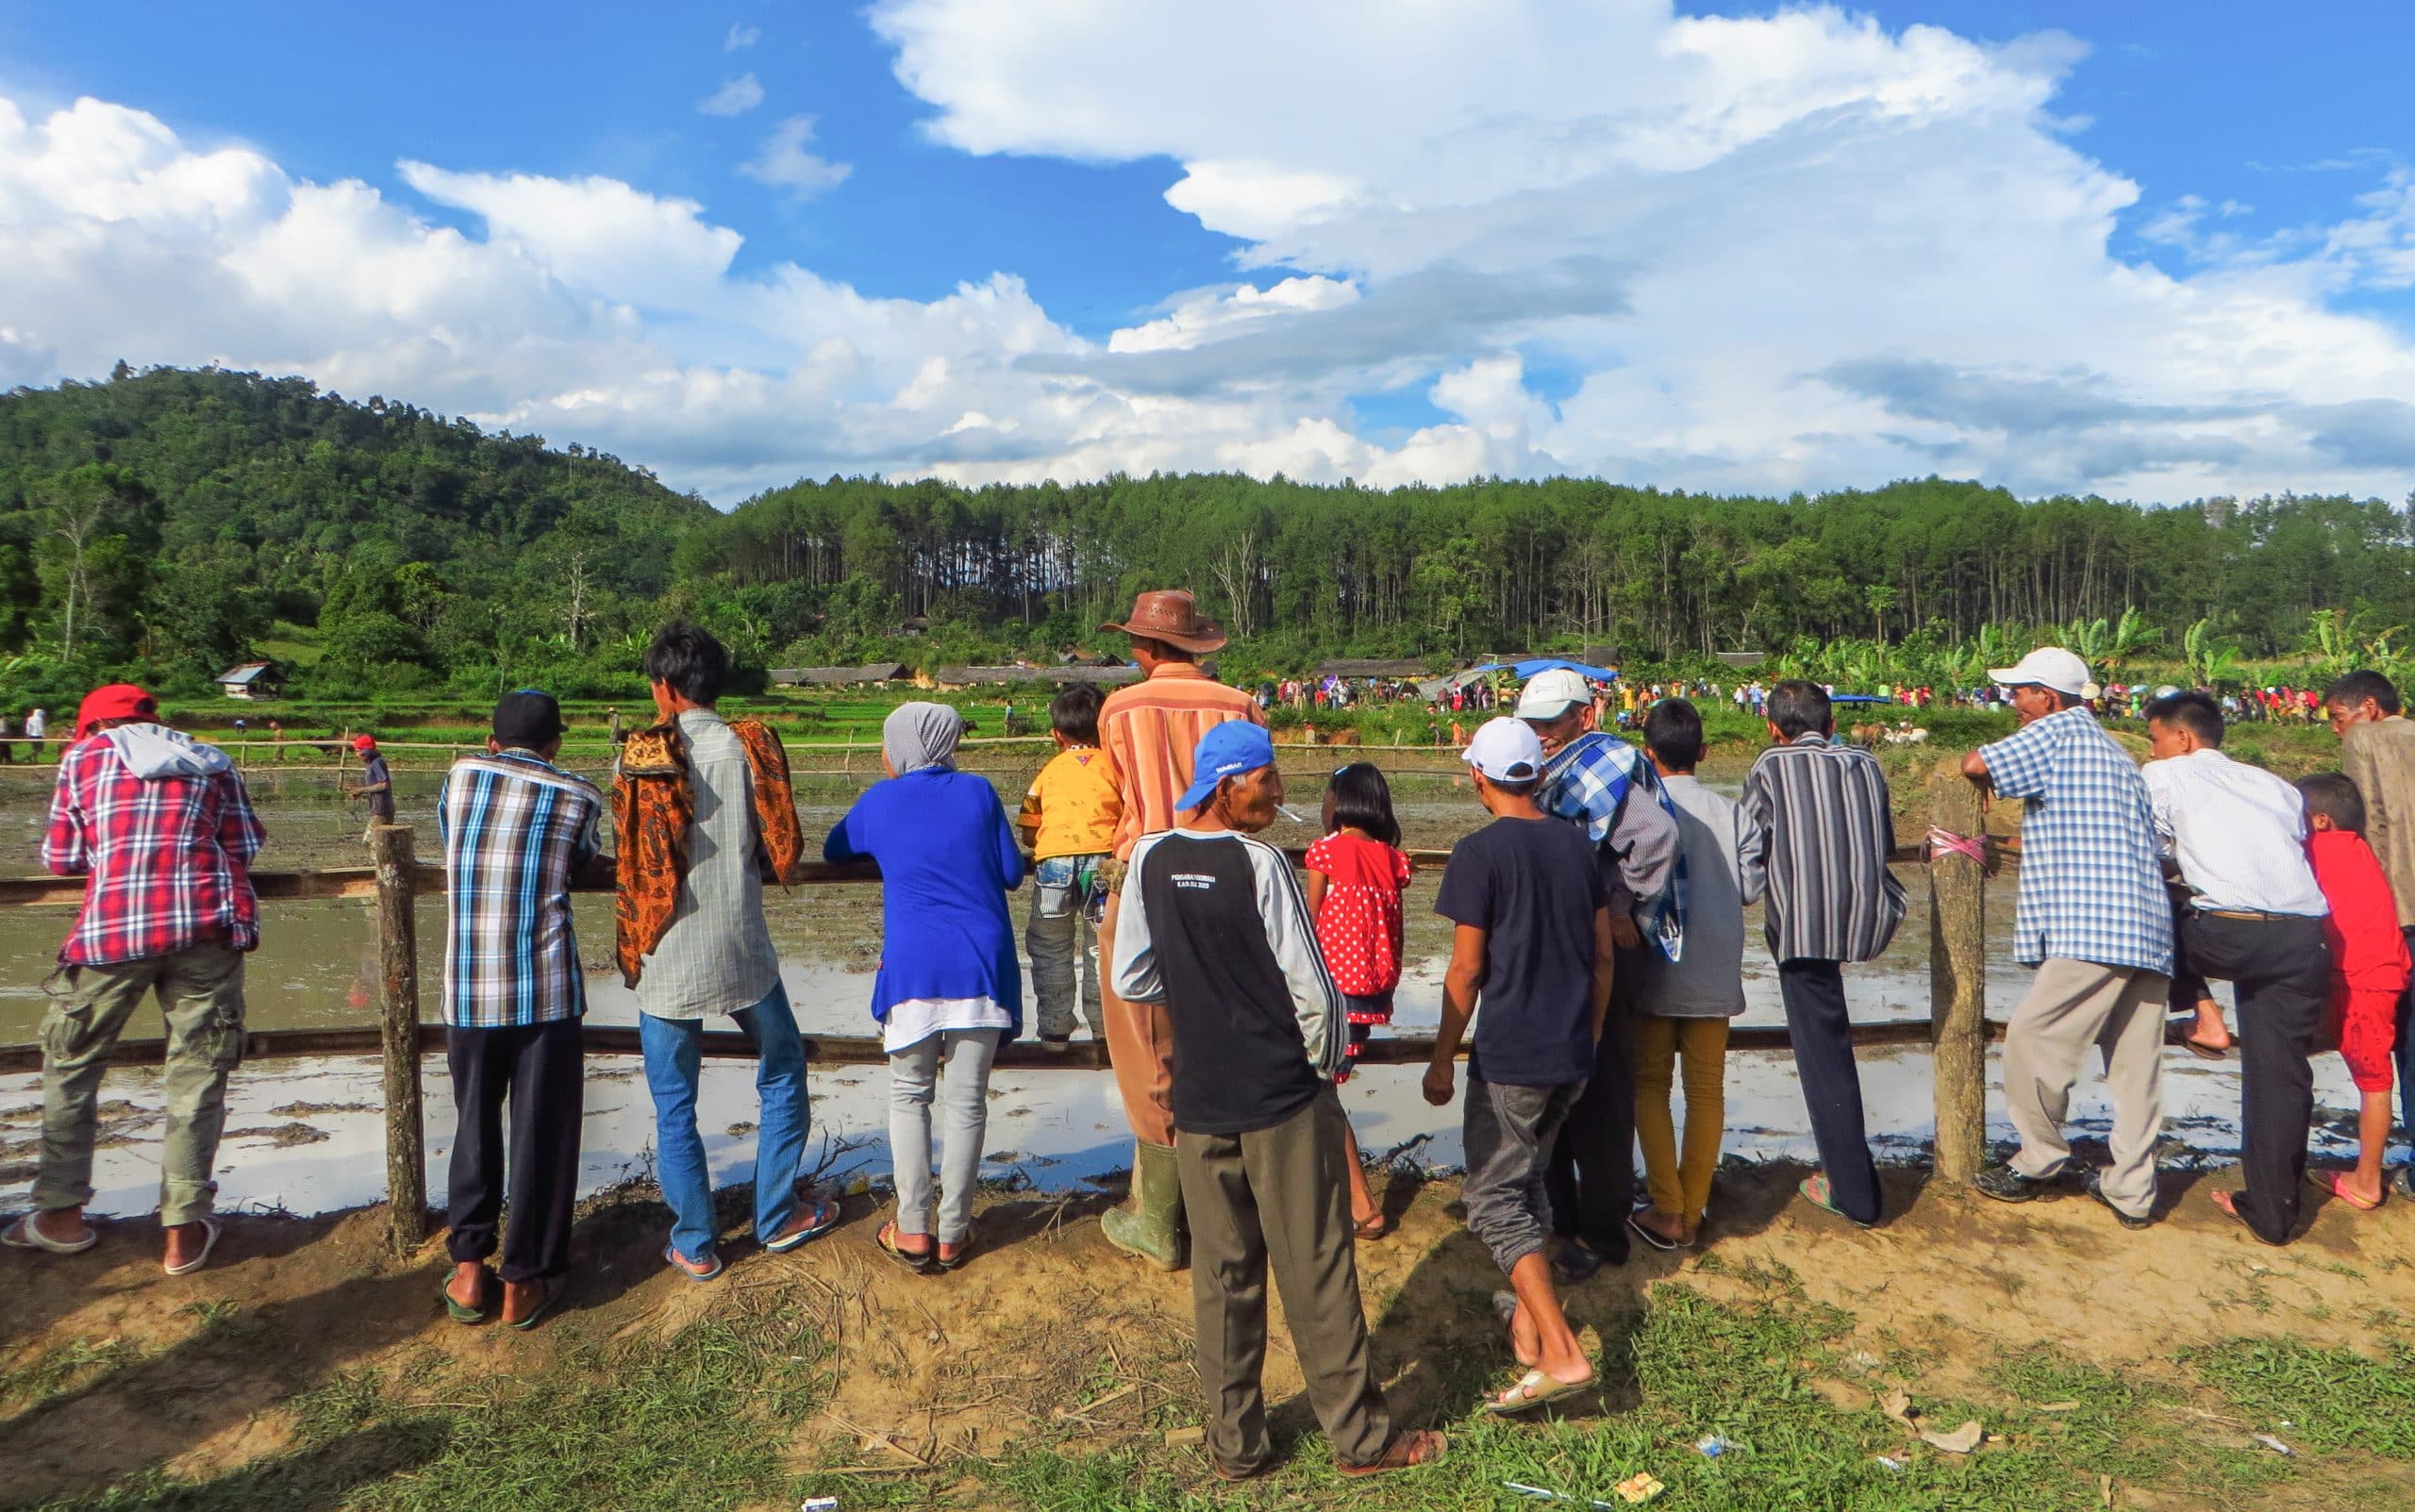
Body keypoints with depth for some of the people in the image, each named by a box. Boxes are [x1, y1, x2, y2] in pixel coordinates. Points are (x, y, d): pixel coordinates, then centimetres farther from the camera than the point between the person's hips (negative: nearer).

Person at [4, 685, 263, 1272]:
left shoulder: (84, 756, 11)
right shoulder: (212, 762, 15)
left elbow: (61, 858, 11)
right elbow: (246, 845, 10)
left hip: (112, 930, -1)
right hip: (208, 926, 1)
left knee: (70, 1065, 19)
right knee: (197, 1077, 5)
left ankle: (62, 1214, 23)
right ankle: (185, 1232, 8)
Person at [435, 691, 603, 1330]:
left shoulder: (461, 775, 6)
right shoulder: (579, 796, 1)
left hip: (468, 990, 3)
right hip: (546, 989, -2)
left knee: (474, 1125, 18)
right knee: (543, 1133, 7)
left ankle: (469, 1271, 22)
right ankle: (525, 1282, 14)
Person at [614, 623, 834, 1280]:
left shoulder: (637, 759, -6)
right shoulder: (750, 746, -5)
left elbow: (625, 865, -1)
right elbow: (783, 854, -2)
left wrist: (629, 955, 12)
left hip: (667, 963, 0)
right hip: (743, 955, 1)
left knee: (674, 1107, 12)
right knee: (782, 1075, 20)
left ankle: (695, 1245, 20)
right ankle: (777, 1218, 26)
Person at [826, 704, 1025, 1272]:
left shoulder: (879, 801, 7)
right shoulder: (978, 792, 6)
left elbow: (833, 850, 24)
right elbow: (1013, 874, 8)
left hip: (912, 965, 0)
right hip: (980, 963, 1)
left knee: (909, 1094, 15)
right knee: (966, 1101, 7)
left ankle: (912, 1232, 14)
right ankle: (952, 1235, 15)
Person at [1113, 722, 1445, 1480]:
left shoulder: (1149, 860, -2)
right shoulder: (1259, 863, -16)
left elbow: (1130, 981, 3)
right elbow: (1310, 988, -14)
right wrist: (1322, 1067, 3)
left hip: (1199, 1103, 5)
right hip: (1284, 1101, -4)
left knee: (1221, 1274, 14)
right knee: (1316, 1272, 7)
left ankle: (1235, 1444, 24)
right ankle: (1360, 1437, 20)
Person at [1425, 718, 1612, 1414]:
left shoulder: (1481, 852, -13)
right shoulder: (1576, 843, 5)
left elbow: (1466, 970, -14)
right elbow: (1603, 953, 9)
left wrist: (1441, 1062, -4)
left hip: (1509, 1056, -7)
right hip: (1572, 1053, 7)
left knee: (1494, 1198, 0)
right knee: (1530, 1181, 22)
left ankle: (1563, 1354, -8)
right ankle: (1528, 1322, 32)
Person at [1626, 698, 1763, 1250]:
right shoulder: (1733, 813, -3)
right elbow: (1750, 888, -3)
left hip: (1655, 973, -2)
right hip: (1715, 976, 2)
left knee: (1650, 1084, 10)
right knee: (1706, 1090, 10)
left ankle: (1666, 1211, 7)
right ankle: (1692, 1214, 15)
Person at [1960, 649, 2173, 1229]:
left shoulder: (2057, 733, -3)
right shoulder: (2116, 754, 25)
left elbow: (1974, 764, -12)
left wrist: (1981, 780, 12)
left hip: (2091, 931, -10)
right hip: (2147, 930, 10)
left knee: (2031, 1040, -2)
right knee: (2135, 1061, 10)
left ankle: (2037, 1163, 10)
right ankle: (2132, 1190, 16)